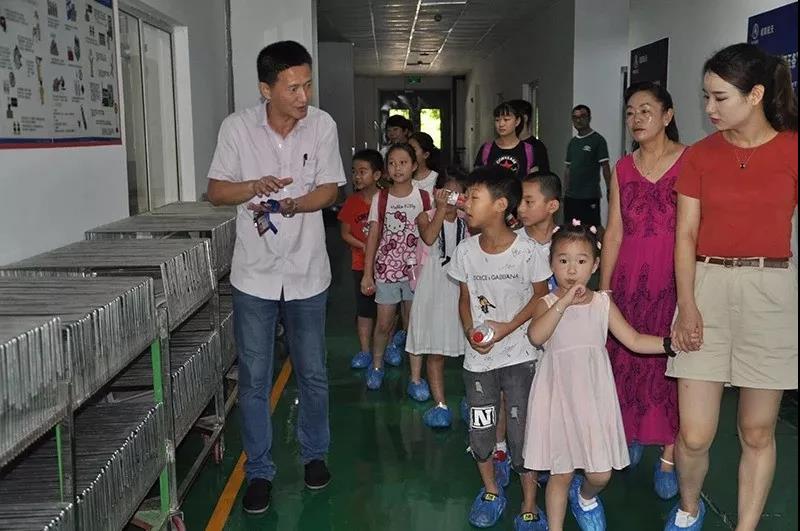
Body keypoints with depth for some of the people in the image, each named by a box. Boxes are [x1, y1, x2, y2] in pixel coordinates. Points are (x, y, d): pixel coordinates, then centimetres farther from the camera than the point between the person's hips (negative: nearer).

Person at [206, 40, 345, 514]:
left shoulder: (323, 125, -9)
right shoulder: (237, 127, -10)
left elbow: (330, 190, -4)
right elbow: (216, 191, -3)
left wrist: (289, 205, -23)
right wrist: (254, 186, -24)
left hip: (307, 272, 1)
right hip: (254, 274, 0)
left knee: (314, 374, 14)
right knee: (254, 380, 7)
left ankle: (315, 453, 36)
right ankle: (260, 471, 23)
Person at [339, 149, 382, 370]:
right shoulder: (352, 202, -2)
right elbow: (345, 233, 1)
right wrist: (364, 246, -13)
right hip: (362, 264, 1)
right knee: (364, 309, 8)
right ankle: (365, 350, 18)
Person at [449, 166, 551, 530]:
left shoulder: (526, 250, -14)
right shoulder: (466, 251, -3)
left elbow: (540, 295, -3)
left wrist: (507, 327, -14)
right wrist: (470, 331, -10)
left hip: (518, 355, -3)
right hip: (478, 356, 4)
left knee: (522, 433, 1)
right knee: (479, 432, 11)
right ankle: (490, 491, 36)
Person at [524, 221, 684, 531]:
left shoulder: (603, 303, 3)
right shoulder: (547, 304, -4)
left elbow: (634, 341, 2)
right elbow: (535, 337, -24)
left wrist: (671, 342, -10)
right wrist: (564, 302, -29)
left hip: (593, 396, 2)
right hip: (559, 397, -2)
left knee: (601, 474, 4)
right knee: (561, 473, 7)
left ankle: (585, 497, 39)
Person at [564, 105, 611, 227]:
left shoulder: (597, 139, -4)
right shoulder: (573, 142, 15)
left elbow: (605, 167, -7)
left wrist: (610, 191, -12)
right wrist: (565, 190, 14)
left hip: (590, 197, -6)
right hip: (571, 196, 6)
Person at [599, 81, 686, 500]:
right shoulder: (623, 168, 8)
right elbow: (614, 233, 9)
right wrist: (602, 288, 8)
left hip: (675, 277, -3)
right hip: (629, 278, 4)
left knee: (669, 364, 1)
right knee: (625, 359, 8)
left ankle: (669, 457, 13)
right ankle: (629, 435, 28)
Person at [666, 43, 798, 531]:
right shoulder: (700, 155, 4)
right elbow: (685, 235, 3)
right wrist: (686, 304, -9)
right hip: (707, 287, 1)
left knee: (757, 432, 8)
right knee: (695, 434, 1)